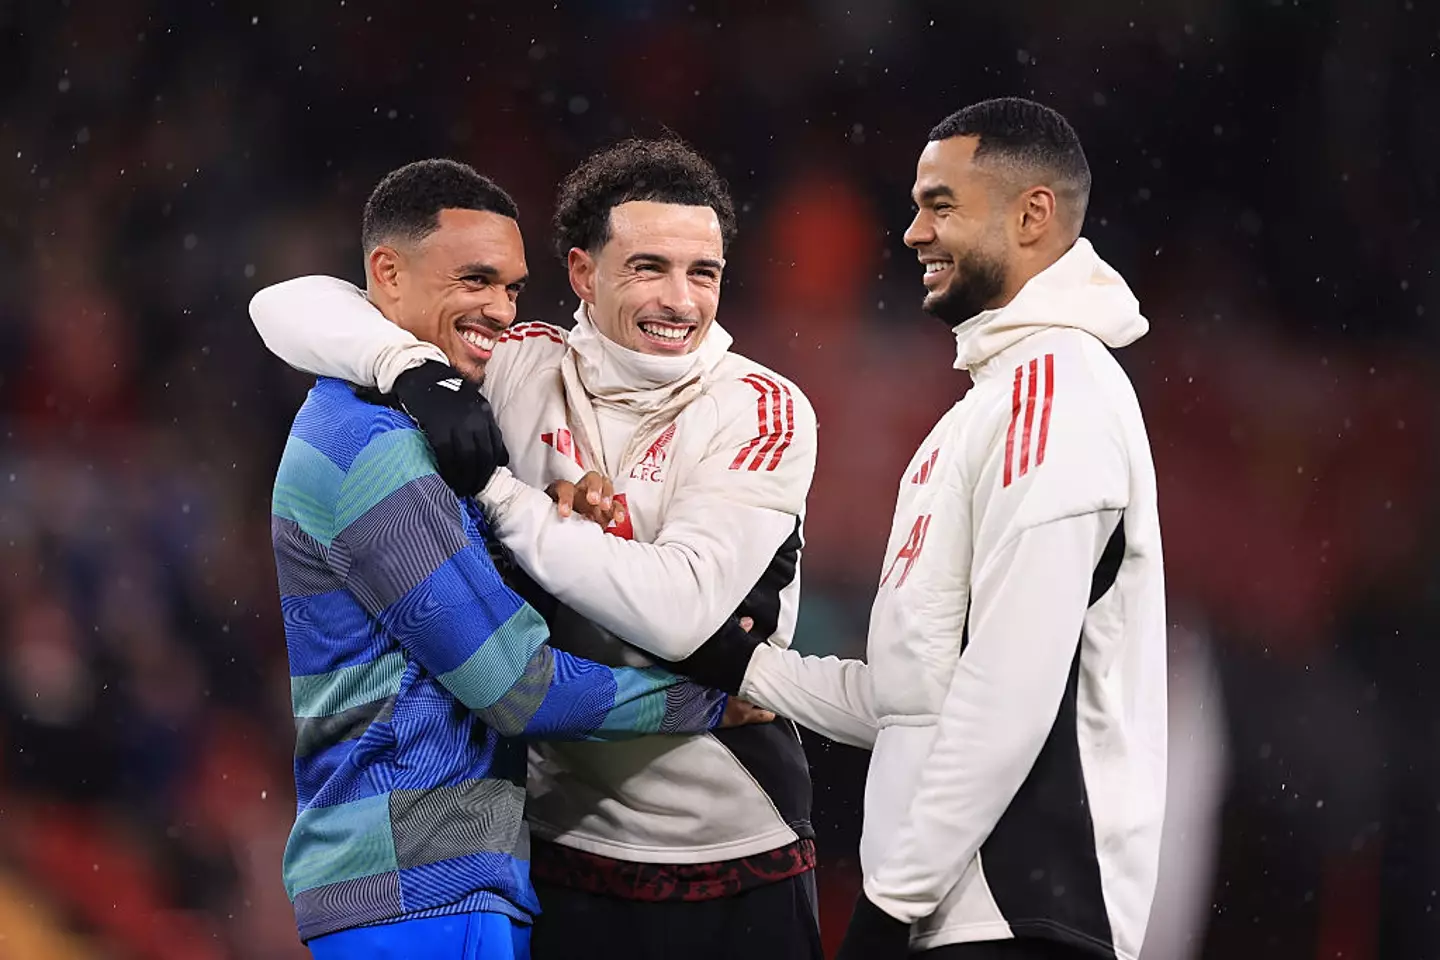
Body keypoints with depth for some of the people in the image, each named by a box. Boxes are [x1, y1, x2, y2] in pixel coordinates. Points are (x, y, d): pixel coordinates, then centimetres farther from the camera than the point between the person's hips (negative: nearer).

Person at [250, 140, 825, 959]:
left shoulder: (764, 413, -8)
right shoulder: (526, 372, 1)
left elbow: (680, 611, -22)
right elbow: (292, 307, 0)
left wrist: (496, 493, -18)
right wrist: (413, 368, -20)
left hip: (739, 869, -2)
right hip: (566, 857, 2)